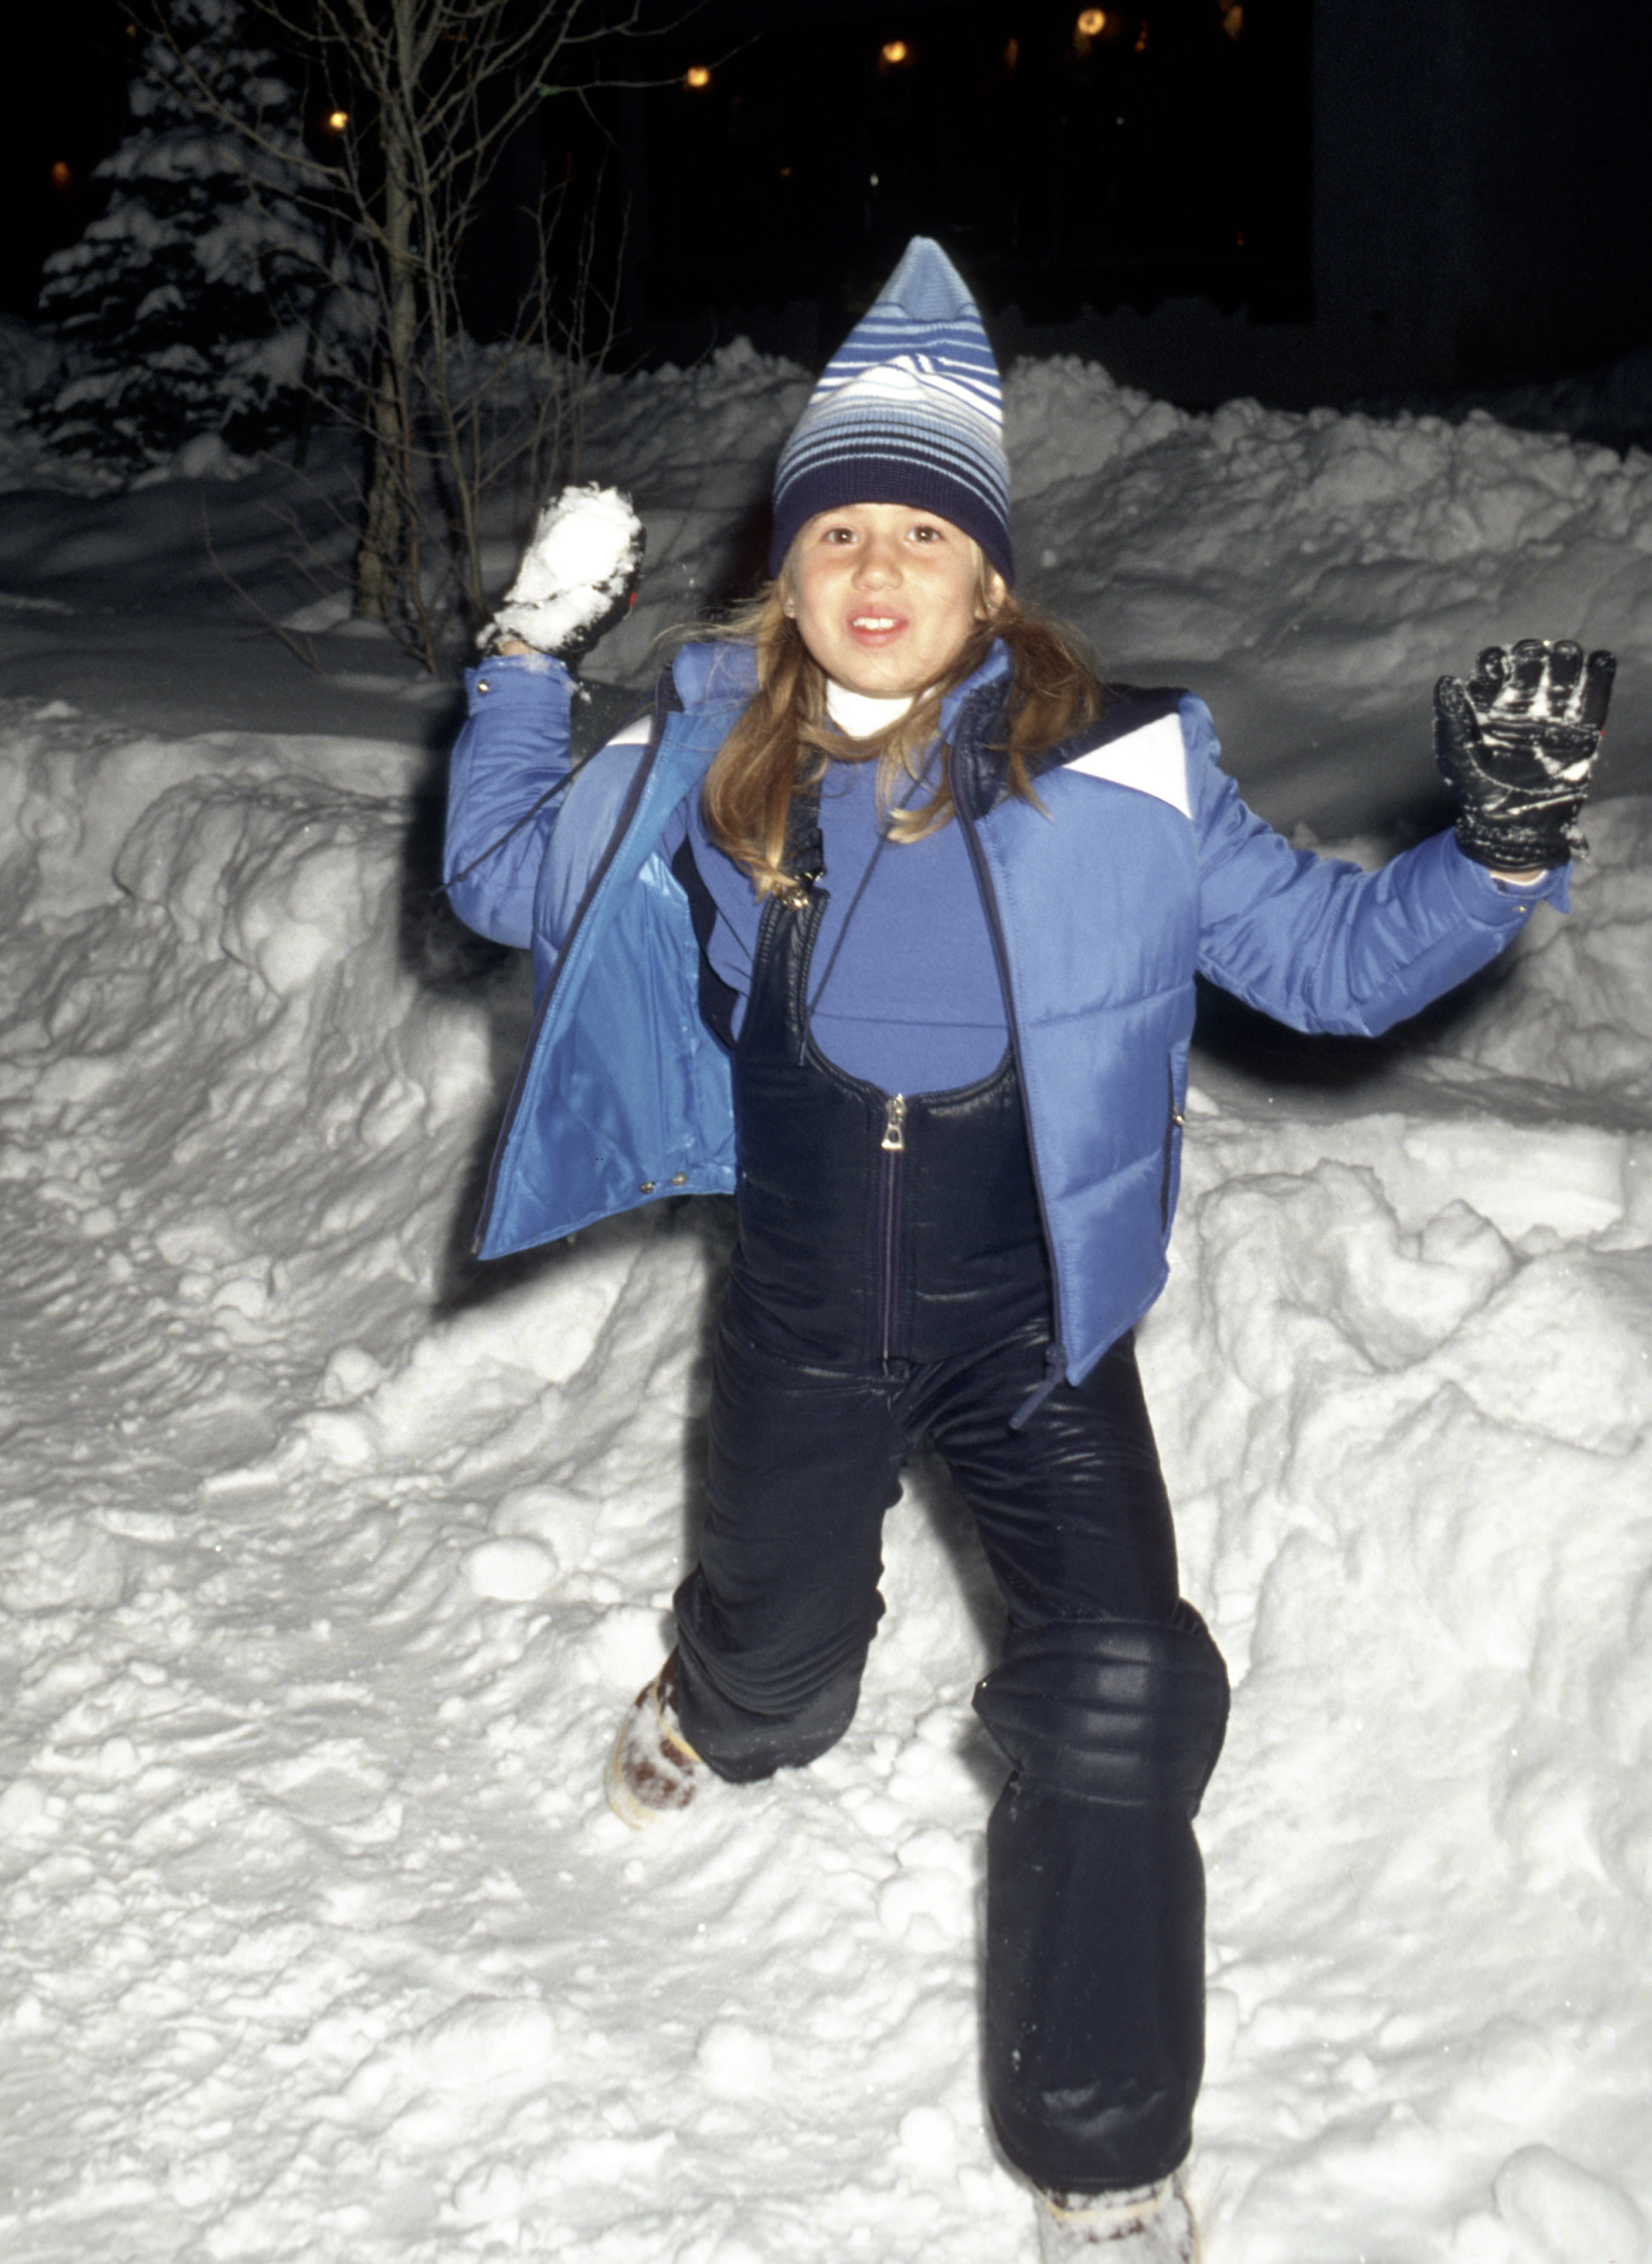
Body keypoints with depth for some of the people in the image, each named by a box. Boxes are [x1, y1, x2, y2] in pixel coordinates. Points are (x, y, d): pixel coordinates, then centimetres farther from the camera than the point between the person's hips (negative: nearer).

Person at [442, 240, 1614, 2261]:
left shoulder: (1112, 777, -17)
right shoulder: (713, 763, -8)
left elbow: (1332, 958, -10)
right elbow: (510, 878, 7)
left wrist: (1499, 849, -28)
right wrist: (525, 654, -4)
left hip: (1033, 1324, -2)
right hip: (805, 1322, 2)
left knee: (1119, 1693, -17)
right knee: (780, 1664, 23)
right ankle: (716, 1710, 65)